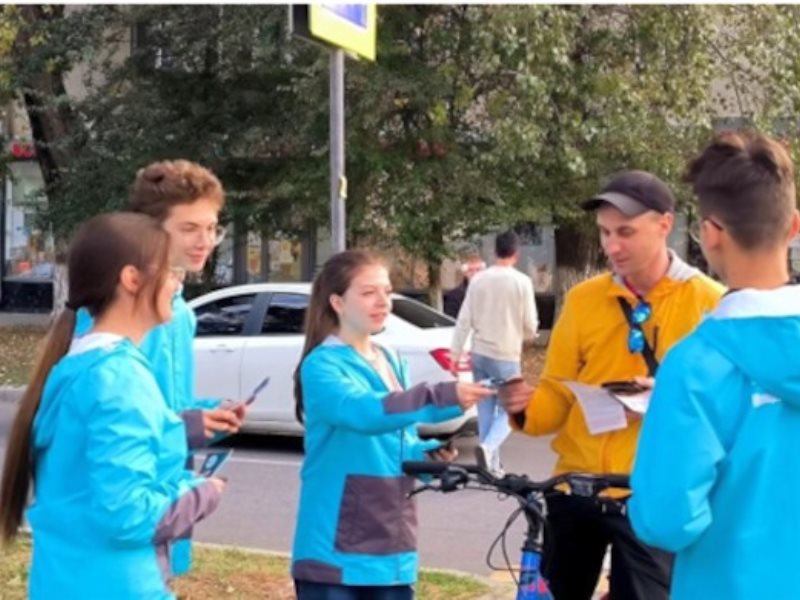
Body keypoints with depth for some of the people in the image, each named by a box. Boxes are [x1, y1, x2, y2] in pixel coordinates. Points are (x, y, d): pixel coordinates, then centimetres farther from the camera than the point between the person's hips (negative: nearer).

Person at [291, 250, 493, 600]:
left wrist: (430, 454, -4)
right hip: (335, 553, -7)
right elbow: (363, 412, -31)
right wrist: (443, 398, -40)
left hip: (390, 550, 7)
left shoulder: (392, 363, 12)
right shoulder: (322, 365, -11)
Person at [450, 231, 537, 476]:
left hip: (479, 354, 4)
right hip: (506, 356, -4)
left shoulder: (478, 279, 1)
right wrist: (527, 336, 16)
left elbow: (464, 320, 1)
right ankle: (487, 447, -18)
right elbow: (530, 325, -7)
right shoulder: (522, 281, -10)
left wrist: (456, 352, 6)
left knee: (485, 410, 13)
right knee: (508, 410, 6)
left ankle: (492, 463, 15)